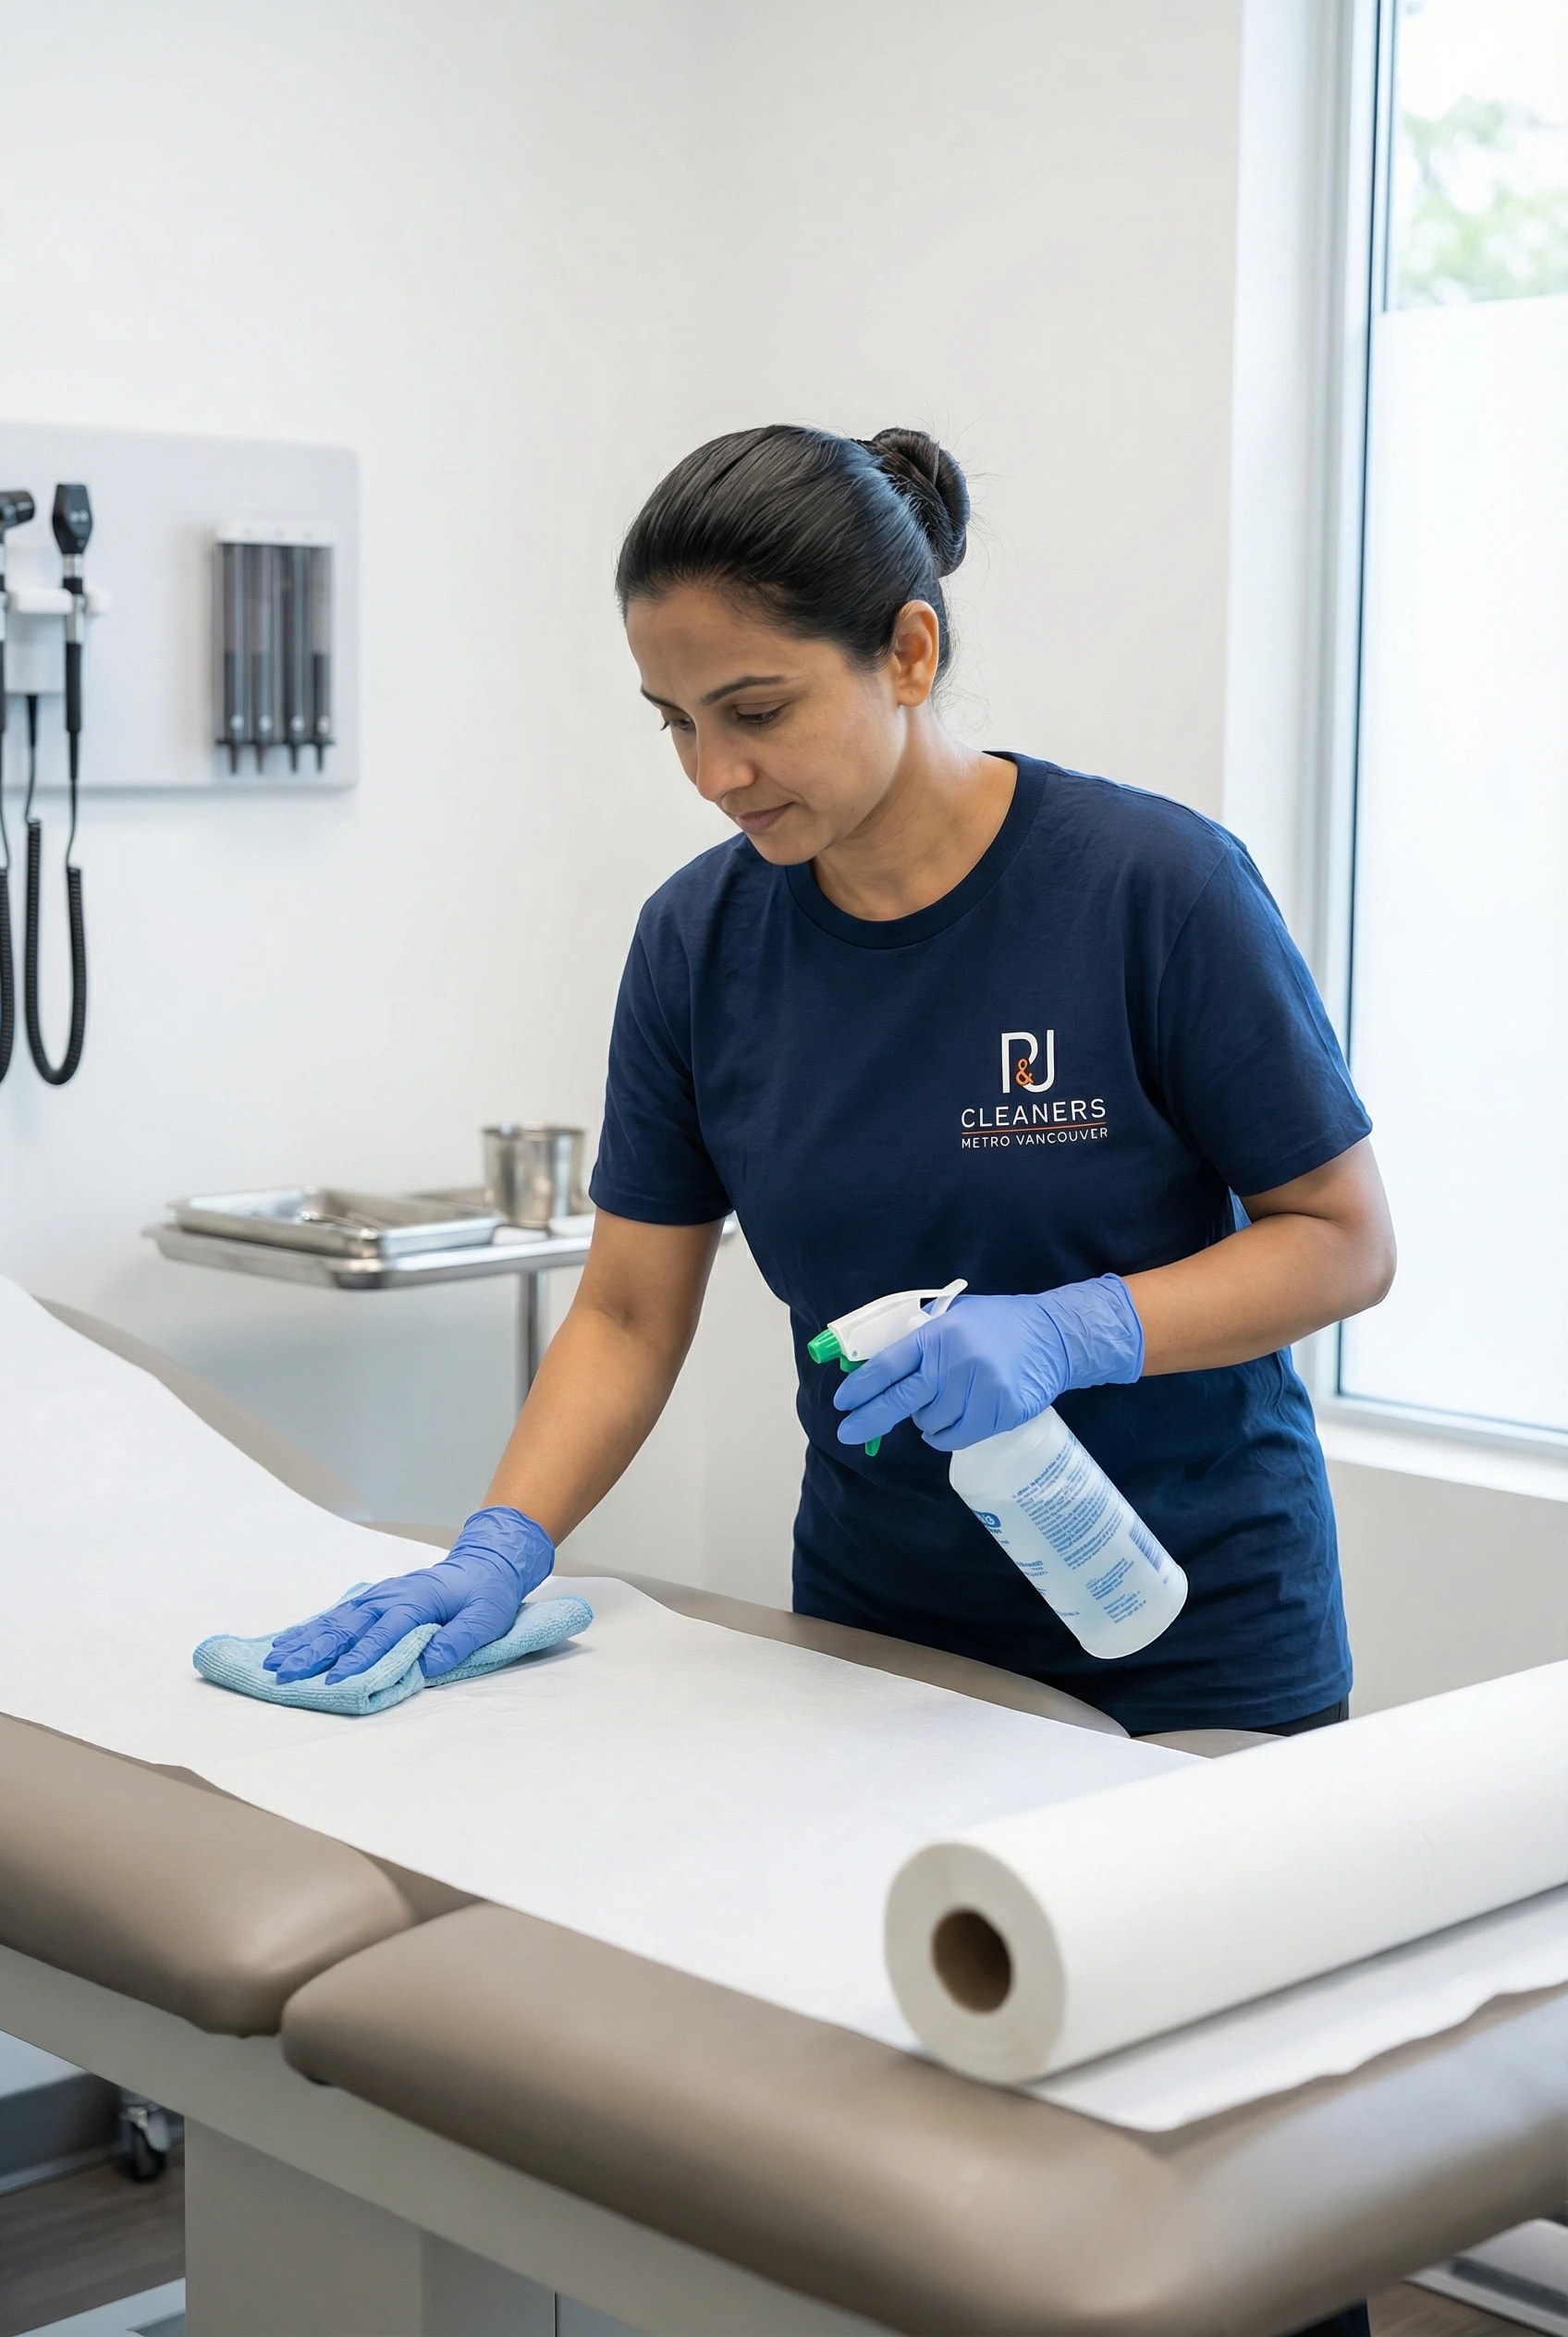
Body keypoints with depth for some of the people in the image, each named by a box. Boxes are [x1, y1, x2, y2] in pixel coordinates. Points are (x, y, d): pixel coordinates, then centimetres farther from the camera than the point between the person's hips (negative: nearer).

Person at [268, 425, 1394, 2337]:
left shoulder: (1155, 887, -18)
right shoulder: (701, 939, -5)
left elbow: (1343, 1239, -11)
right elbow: (631, 1309, 1)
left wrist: (1071, 1333, -26)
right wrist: (500, 1552, -13)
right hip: (877, 1619, 4)